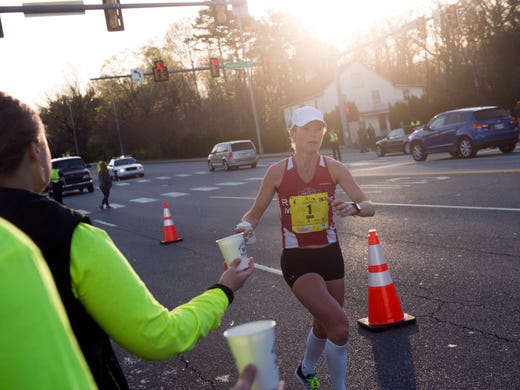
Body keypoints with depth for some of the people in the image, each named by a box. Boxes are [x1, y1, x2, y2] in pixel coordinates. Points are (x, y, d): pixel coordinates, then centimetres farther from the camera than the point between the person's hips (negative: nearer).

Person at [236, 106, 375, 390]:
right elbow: (255, 212, 0)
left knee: (324, 324, 21)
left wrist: (354, 208, -34)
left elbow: (369, 207, -11)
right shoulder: (278, 171, -10)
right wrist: (245, 227, -22)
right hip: (297, 261, -3)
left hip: (330, 256, 4)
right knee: (339, 327, -19)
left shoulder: (333, 168, -6)